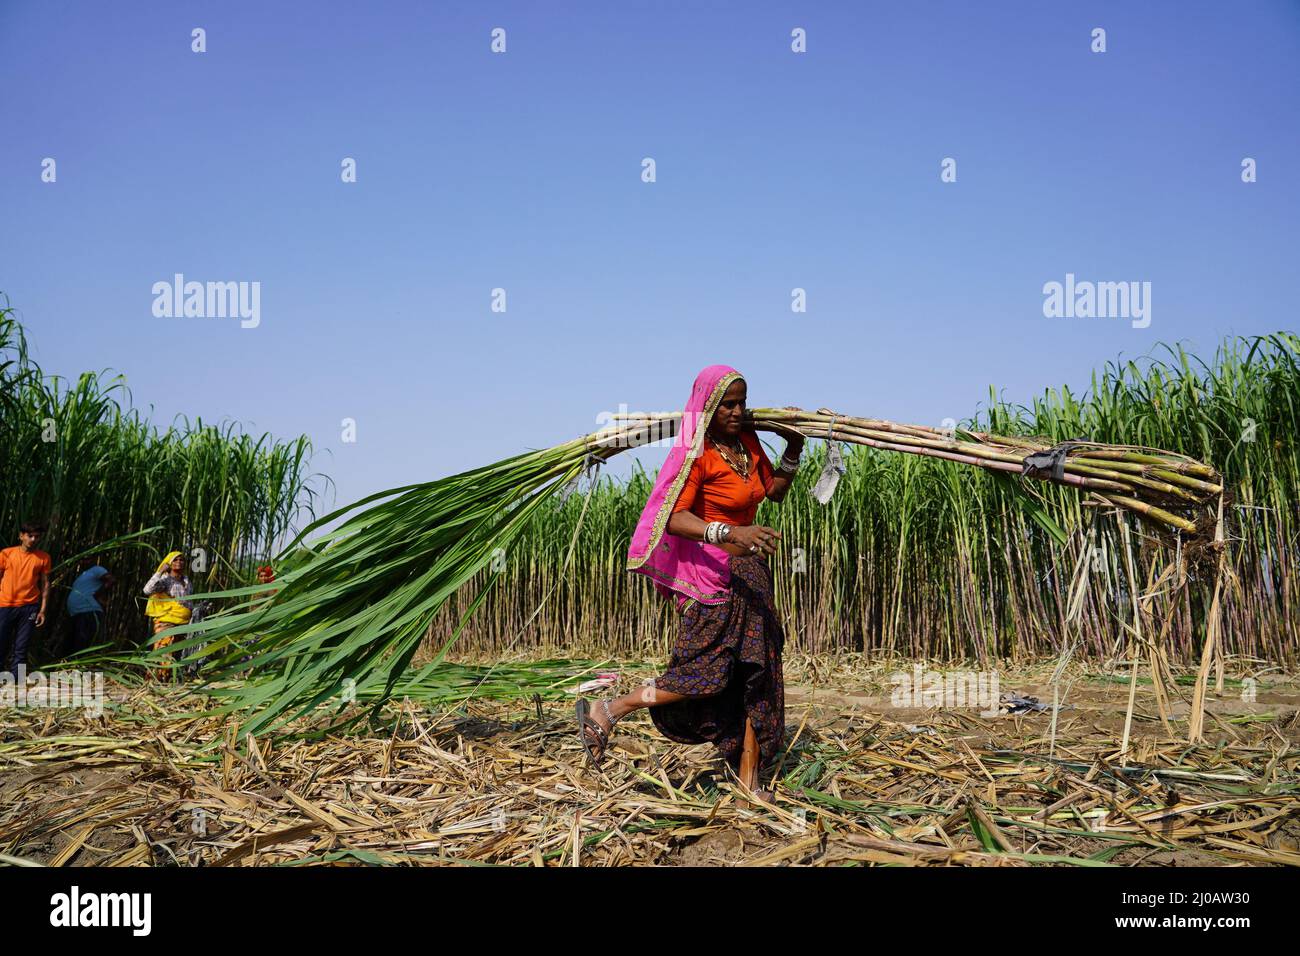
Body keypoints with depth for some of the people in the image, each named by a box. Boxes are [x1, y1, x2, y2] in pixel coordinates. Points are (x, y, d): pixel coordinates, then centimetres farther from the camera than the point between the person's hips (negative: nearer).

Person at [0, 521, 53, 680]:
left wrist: (42, 610, 3)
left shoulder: (43, 558, 6)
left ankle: (15, 682, 3)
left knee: (21, 649, 1)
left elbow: (45, 584, 8)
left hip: (29, 608, 0)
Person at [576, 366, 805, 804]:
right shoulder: (695, 455, -15)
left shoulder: (746, 441, 8)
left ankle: (748, 781, 17)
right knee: (706, 672, -8)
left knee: (757, 676, 8)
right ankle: (606, 711, 6)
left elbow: (775, 491, 20)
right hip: (713, 575, -8)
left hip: (750, 573, 8)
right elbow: (673, 518, -26)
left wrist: (793, 451, 4)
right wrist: (730, 532, -39)